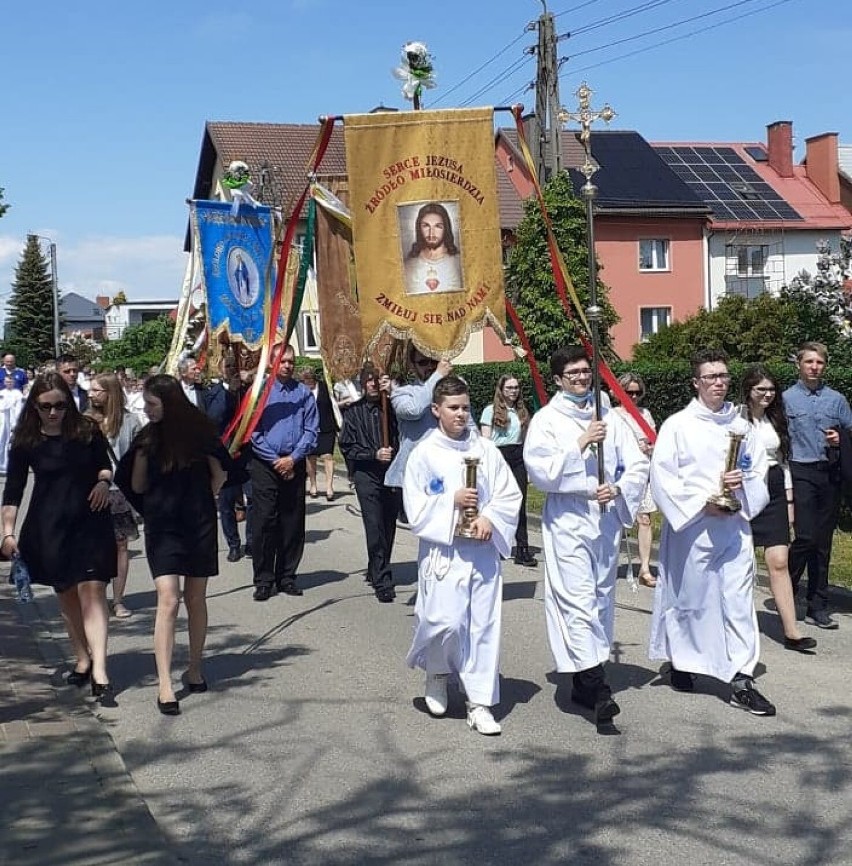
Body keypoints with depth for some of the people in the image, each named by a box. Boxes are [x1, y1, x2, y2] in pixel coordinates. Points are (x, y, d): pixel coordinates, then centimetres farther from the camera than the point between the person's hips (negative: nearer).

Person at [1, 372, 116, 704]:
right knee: (66, 596, 10)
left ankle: (99, 672, -17)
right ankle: (82, 660, 27)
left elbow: (104, 464, 15)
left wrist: (103, 480, -7)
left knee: (92, 593, -10)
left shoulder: (87, 431, -1)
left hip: (90, 521, -1)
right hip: (48, 527, 1)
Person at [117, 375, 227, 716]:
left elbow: (218, 474, 8)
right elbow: (138, 486, 3)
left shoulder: (198, 430, -3)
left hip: (199, 525, 0)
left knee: (195, 600, 9)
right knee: (168, 600, -11)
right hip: (162, 527, 0)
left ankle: (194, 668, 27)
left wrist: (200, 503, 7)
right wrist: (142, 453, -7)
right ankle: (164, 685, -12)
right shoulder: (148, 437, 1)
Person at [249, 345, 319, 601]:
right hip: (265, 465, -2)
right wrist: (276, 461, -8)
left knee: (293, 523, 6)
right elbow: (253, 431, -3)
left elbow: (312, 430, 3)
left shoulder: (304, 393, 6)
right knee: (263, 523, -4)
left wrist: (293, 458, -8)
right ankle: (263, 581, 4)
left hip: (294, 465, 2)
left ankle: (286, 577, 17)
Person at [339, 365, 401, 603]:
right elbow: (347, 448, 3)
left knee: (388, 528, 10)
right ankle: (382, 583, -5)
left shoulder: (392, 406, 3)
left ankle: (376, 572, 28)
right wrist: (374, 454, -13)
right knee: (375, 530, -7)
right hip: (367, 476, -2)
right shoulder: (354, 412, 5)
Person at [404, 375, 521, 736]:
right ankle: (437, 673, 24)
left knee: (484, 624, 3)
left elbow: (510, 494, 4)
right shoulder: (424, 454, -3)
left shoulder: (485, 450, 3)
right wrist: (452, 501, -15)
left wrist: (489, 518, -12)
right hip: (442, 550, -3)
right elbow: (415, 508, -4)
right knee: (446, 621, -9)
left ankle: (479, 704, 11)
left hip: (482, 550, 3)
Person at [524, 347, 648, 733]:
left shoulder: (610, 418, 11)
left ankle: (585, 683, 22)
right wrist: (580, 444, -16)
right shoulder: (546, 420, 0)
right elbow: (539, 470, -11)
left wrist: (618, 490, -11)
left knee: (602, 600, 10)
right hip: (567, 522, -5)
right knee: (578, 601, -13)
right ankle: (597, 688, -16)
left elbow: (637, 465, 8)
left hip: (607, 520, 5)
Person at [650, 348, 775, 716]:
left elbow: (759, 473, 11)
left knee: (738, 600, -3)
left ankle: (741, 680, -1)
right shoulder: (677, 425, -3)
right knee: (687, 598, 8)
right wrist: (702, 503, -14)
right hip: (690, 526, -3)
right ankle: (680, 661, 30)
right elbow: (663, 478, -8)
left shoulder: (741, 427, 9)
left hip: (734, 526, 3)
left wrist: (742, 484, -10)